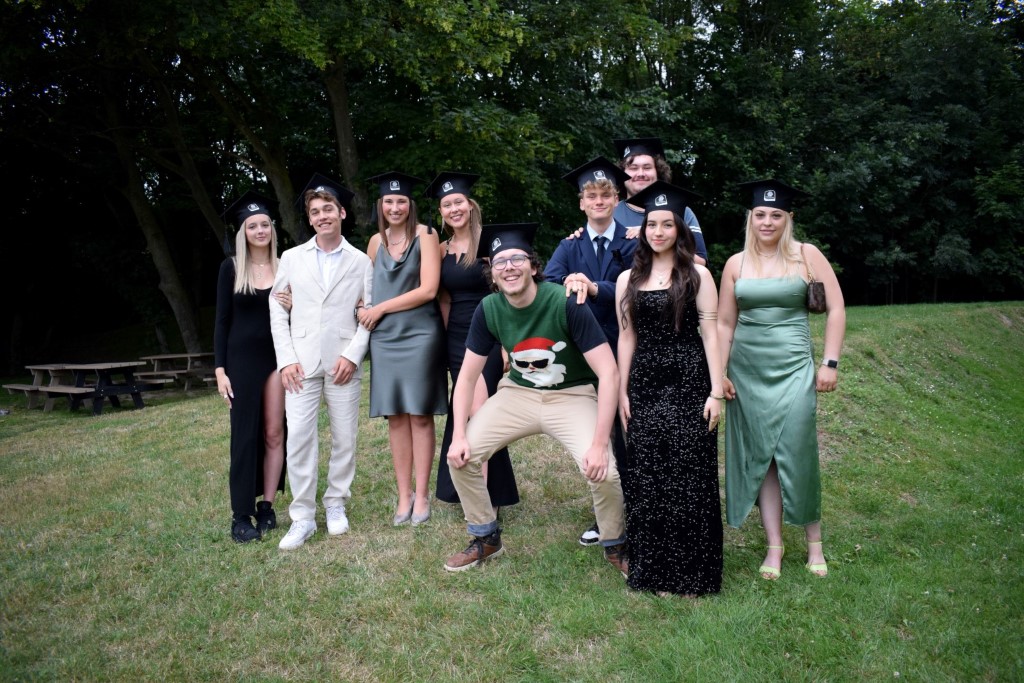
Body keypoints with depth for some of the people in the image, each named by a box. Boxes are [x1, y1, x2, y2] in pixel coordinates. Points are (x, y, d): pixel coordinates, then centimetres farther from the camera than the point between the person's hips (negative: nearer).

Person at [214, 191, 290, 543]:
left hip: (278, 356, 2)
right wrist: (219, 369, -6)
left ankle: (267, 506, 16)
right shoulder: (231, 267, 0)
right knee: (245, 434, 1)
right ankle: (241, 515, 8)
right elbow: (222, 321, -1)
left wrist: (294, 307, -12)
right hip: (242, 357, -2)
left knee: (274, 433, 4)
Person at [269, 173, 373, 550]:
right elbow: (277, 311, 6)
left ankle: (336, 505, 23)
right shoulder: (291, 258, 8)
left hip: (343, 362, 0)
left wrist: (353, 355, -9)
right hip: (301, 362, 0)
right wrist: (286, 359, -4)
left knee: (344, 438, 5)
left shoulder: (360, 261, 5)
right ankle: (302, 517, 6)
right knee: (298, 437, -5)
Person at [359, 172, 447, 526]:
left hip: (419, 334, -4)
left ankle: (421, 495, 9)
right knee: (395, 417, 5)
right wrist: (364, 309, 3)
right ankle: (404, 494, 14)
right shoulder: (376, 241, 12)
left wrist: (380, 308, -8)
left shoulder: (425, 235, -3)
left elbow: (428, 289, -11)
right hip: (384, 337, 4)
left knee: (420, 416, 0)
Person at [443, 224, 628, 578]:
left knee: (603, 471, -25)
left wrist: (599, 444, -28)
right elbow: (467, 376, -2)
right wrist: (459, 436, -12)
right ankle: (486, 538, 16)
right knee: (461, 455, -10)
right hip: (518, 393, 4)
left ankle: (614, 546, 9)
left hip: (572, 396, -4)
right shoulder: (488, 309, -11)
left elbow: (608, 372, -24)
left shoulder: (565, 302, -24)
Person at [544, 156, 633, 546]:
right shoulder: (571, 246, 8)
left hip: (623, 350, -3)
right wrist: (569, 281, -33)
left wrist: (594, 287, -29)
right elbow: (547, 281, -11)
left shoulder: (632, 243, 1)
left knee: (623, 432, -2)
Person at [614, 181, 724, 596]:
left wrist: (716, 392, -7)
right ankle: (654, 572, 18)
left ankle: (692, 574, 13)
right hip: (645, 387, 3)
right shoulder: (628, 280, 10)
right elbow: (627, 337, 11)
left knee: (689, 479, 0)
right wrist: (622, 392, 6)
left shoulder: (698, 275, 1)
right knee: (647, 480, 5)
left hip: (688, 384, -3)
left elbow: (710, 333, -2)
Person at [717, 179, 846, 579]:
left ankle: (814, 543, 14)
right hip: (746, 369, 2)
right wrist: (719, 373, 3)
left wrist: (830, 363, -6)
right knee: (760, 456, 4)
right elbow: (724, 324, 8)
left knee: (797, 454, -5)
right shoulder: (736, 263, 6)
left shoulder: (806, 255, 0)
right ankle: (774, 546, 14)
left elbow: (836, 309, 0)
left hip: (792, 366, -2)